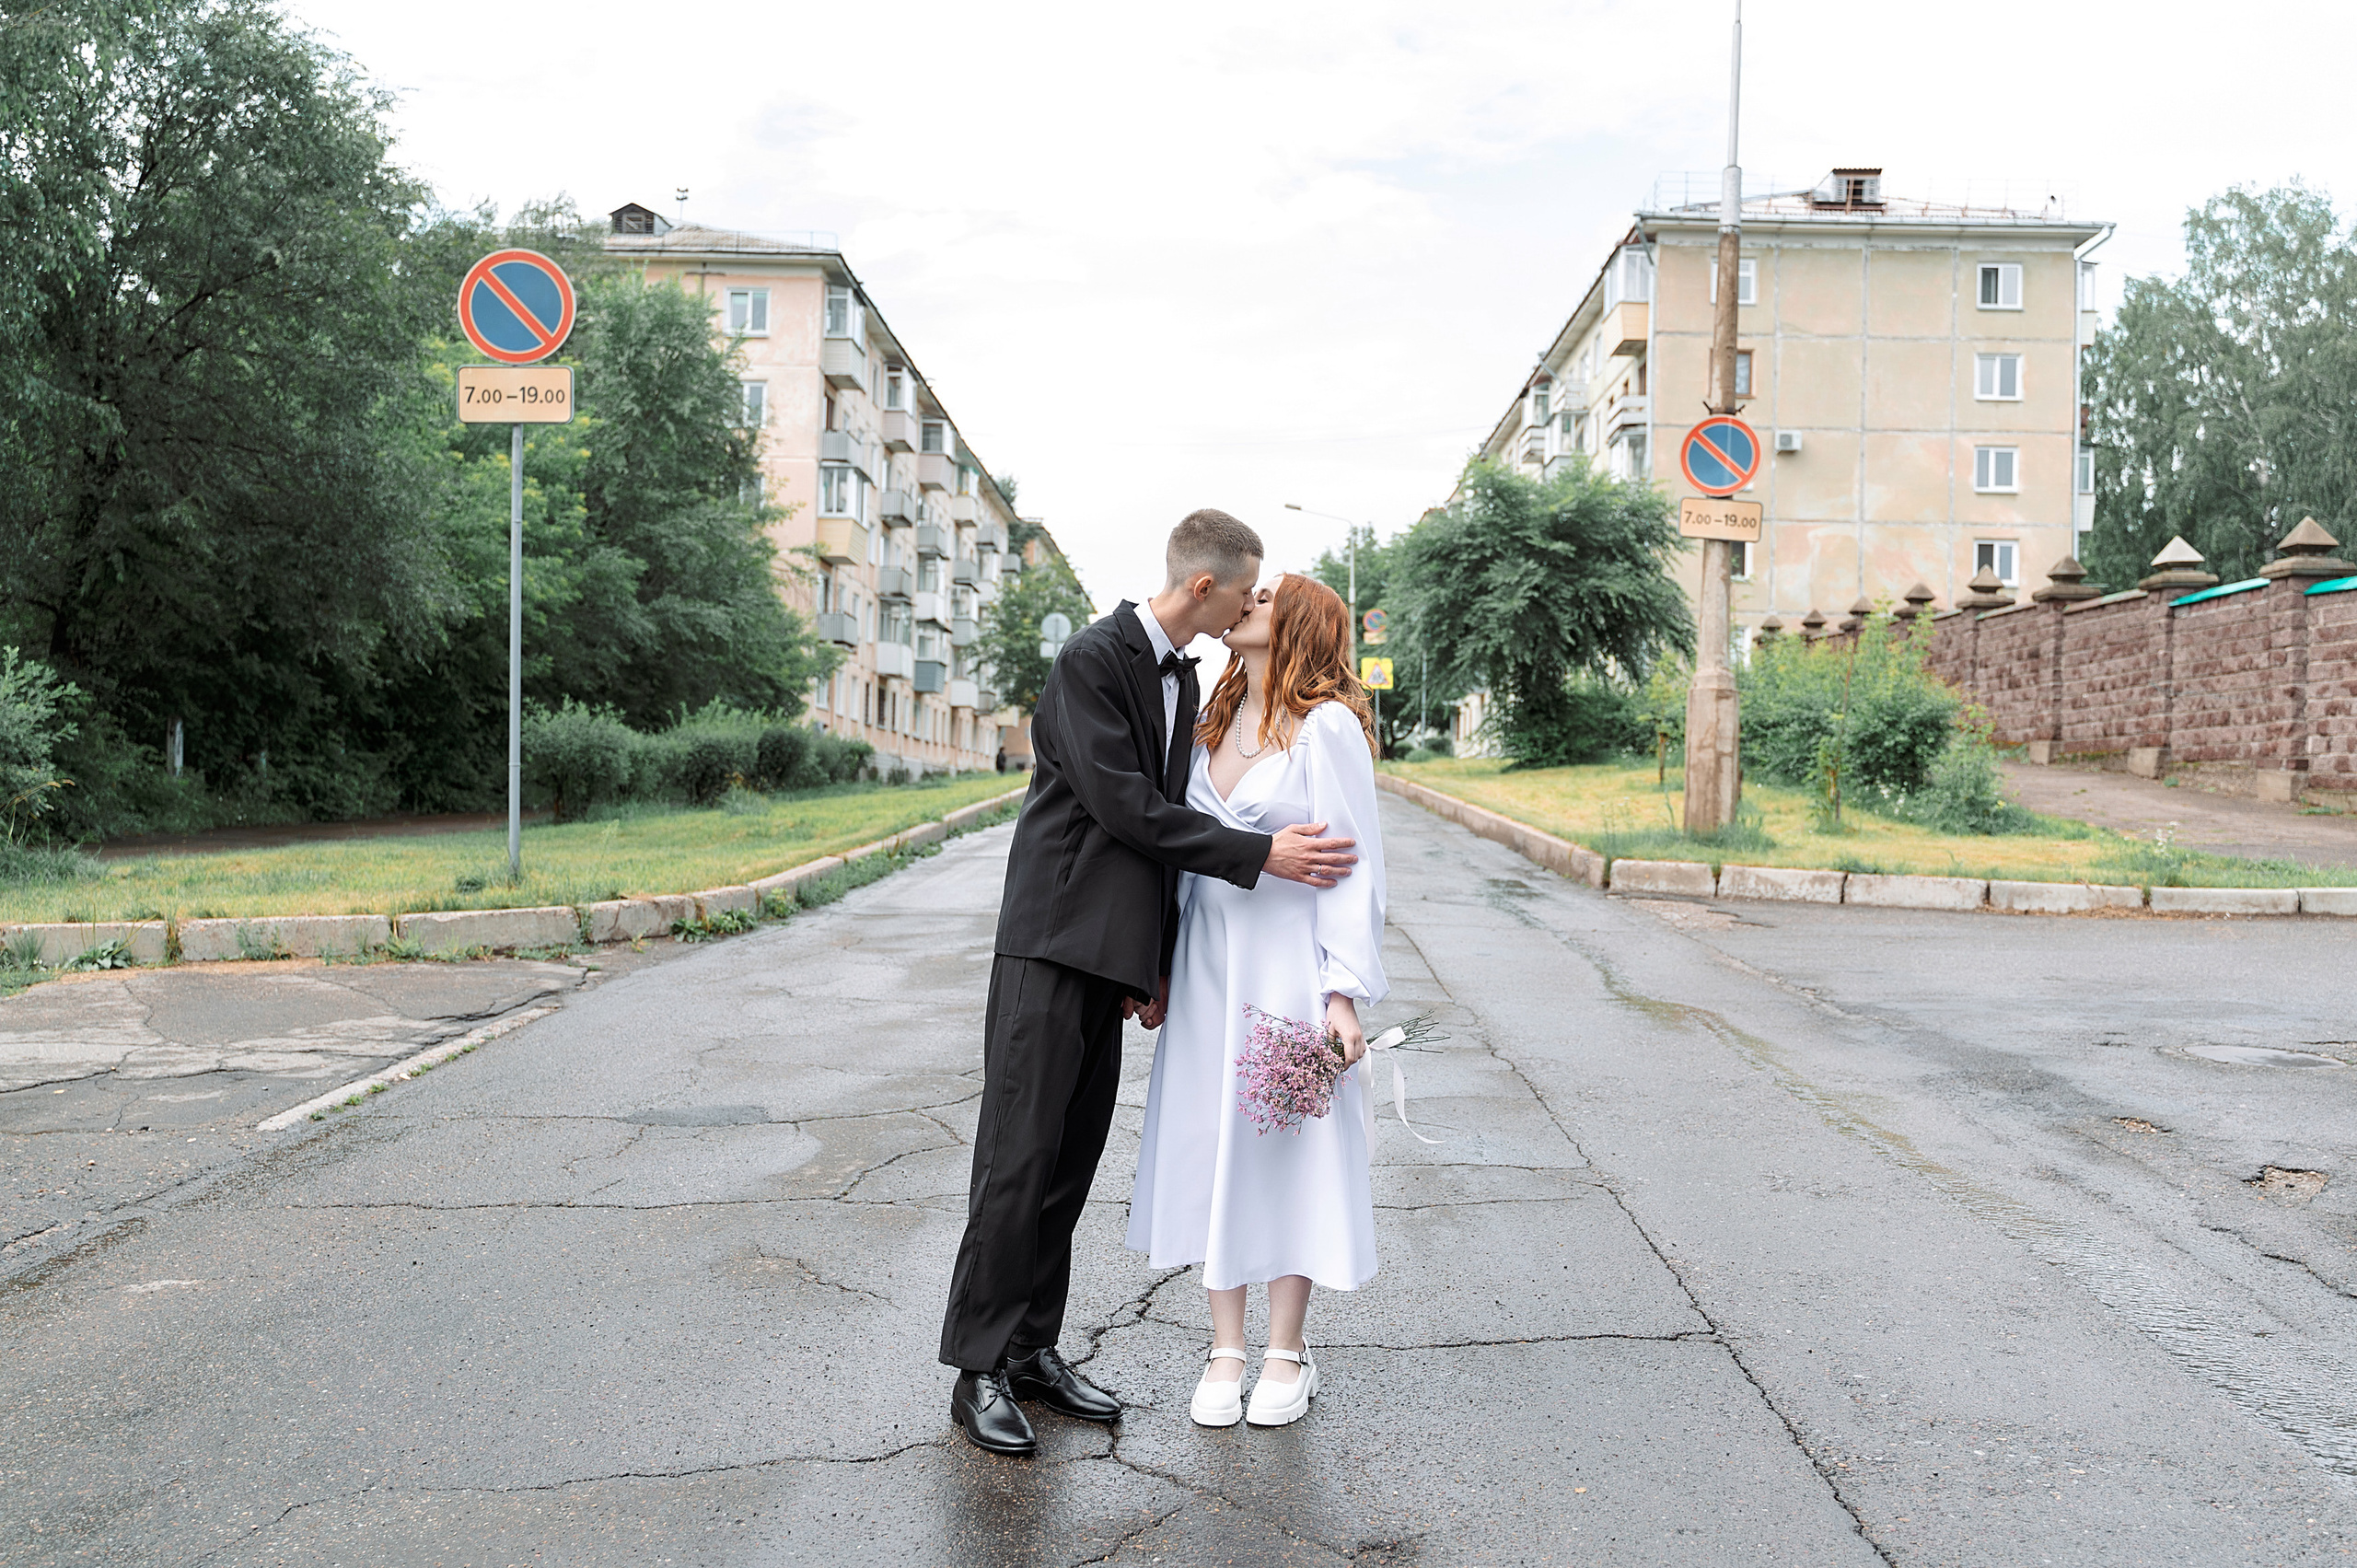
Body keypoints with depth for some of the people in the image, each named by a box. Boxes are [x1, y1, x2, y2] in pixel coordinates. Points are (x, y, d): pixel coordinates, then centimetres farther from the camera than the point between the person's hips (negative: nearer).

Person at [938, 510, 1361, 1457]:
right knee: (1019, 1156, -5)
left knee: (1072, 1157, 10)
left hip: (1112, 954, 8)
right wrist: (1261, 854, -18)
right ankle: (979, 1373, 4)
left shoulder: (1182, 677, 15)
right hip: (1052, 943, -8)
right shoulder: (1091, 660, -12)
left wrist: (1155, 963, 16)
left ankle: (1033, 1352, 18)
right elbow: (1125, 807, -19)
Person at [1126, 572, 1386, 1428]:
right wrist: (1160, 963, 13)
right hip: (1207, 962, 6)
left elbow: (1355, 867, -11)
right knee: (1211, 1142, 7)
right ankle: (1225, 1350, 18)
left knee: (1290, 1147, 3)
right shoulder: (1213, 722, 11)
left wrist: (1346, 991, -17)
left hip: (1288, 962, -6)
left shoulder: (1326, 726, -8)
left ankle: (1287, 1354, 17)